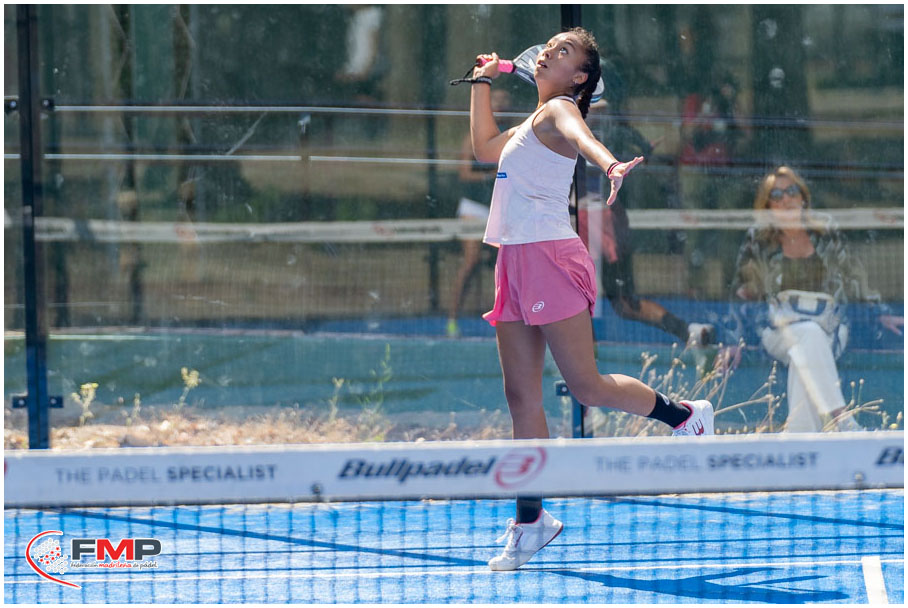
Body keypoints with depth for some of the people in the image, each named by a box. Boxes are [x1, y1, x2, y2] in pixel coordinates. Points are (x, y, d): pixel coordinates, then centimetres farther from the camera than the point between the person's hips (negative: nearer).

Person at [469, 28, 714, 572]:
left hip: (550, 257, -9)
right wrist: (483, 85, 34)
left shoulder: (560, 110, -6)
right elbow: (486, 148, 41)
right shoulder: (533, 123, 21)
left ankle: (685, 416, 14)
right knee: (522, 398, 5)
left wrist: (610, 165, -53)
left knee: (587, 386, -9)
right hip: (517, 262, 9)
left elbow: (581, 136, -31)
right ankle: (530, 520, 7)